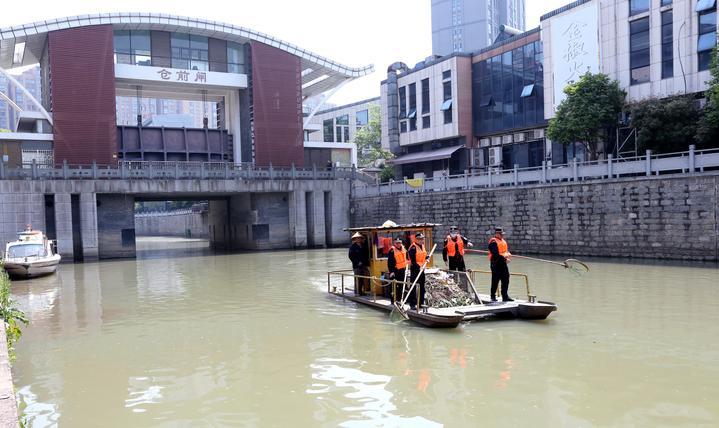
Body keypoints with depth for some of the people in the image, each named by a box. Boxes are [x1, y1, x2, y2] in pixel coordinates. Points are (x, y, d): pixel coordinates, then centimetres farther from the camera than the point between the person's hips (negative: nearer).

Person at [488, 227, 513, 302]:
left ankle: (505, 296, 10)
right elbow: (496, 254, -19)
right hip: (496, 264, -8)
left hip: (503, 263, 8)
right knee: (495, 280, 0)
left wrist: (507, 254, -2)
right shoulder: (493, 242, -13)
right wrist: (504, 257, -18)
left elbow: (507, 250, 19)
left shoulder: (503, 241, 16)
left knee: (506, 280, 5)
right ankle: (493, 296, 13)